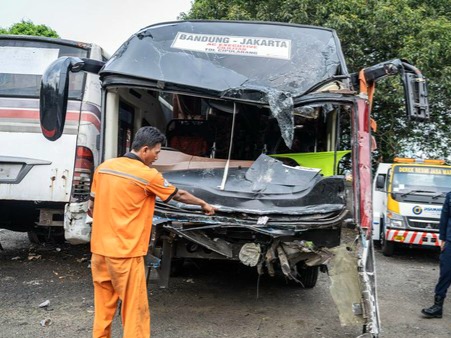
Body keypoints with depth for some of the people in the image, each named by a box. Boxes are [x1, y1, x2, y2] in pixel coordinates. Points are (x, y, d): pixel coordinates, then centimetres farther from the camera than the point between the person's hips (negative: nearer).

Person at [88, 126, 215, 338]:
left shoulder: (104, 167, 6)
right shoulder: (148, 175, -11)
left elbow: (92, 208, 13)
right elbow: (179, 195, 4)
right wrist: (203, 204, 20)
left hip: (99, 249, 7)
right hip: (125, 253, -7)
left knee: (103, 306, 17)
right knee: (134, 308, 3)